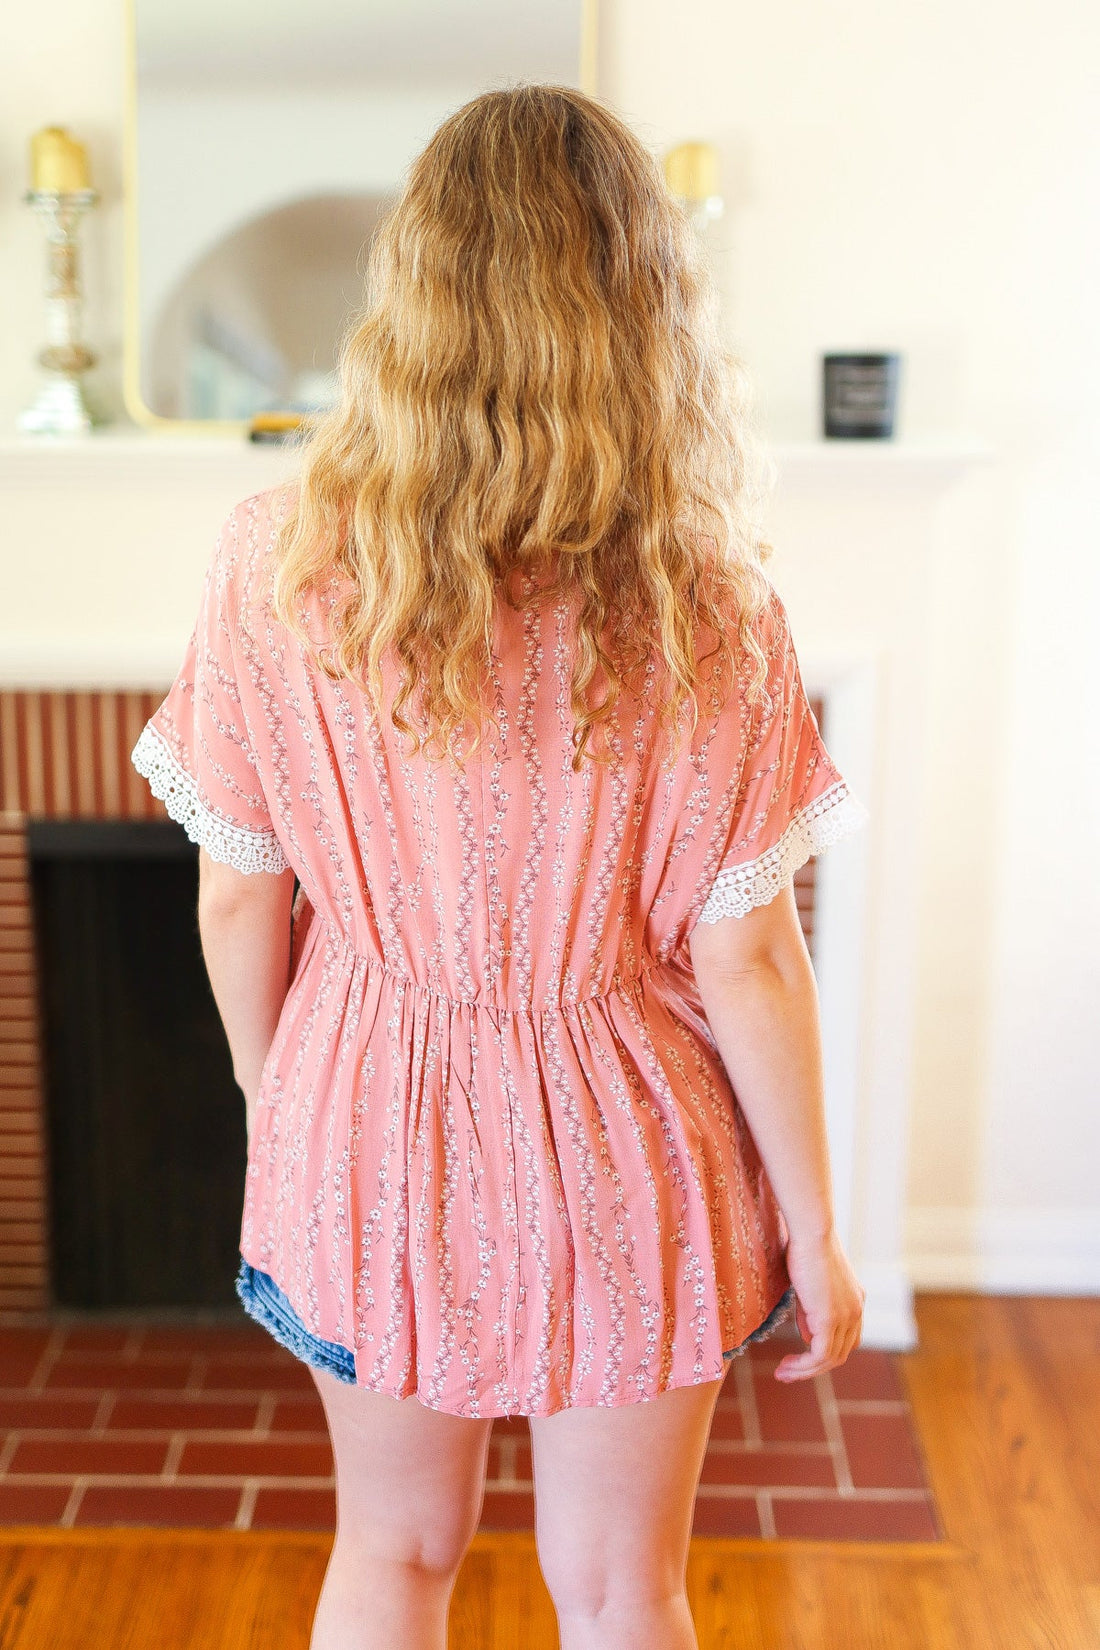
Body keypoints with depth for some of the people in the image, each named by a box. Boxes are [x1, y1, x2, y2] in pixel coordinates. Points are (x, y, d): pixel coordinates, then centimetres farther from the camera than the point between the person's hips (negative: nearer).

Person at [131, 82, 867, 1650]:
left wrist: (272, 1111, 11)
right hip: (620, 1157, -1)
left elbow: (241, 895, -7)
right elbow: (743, 958, -14)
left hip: (371, 1128, 2)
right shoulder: (703, 605, -18)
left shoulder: (277, 563, -14)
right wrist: (814, 1232, -1)